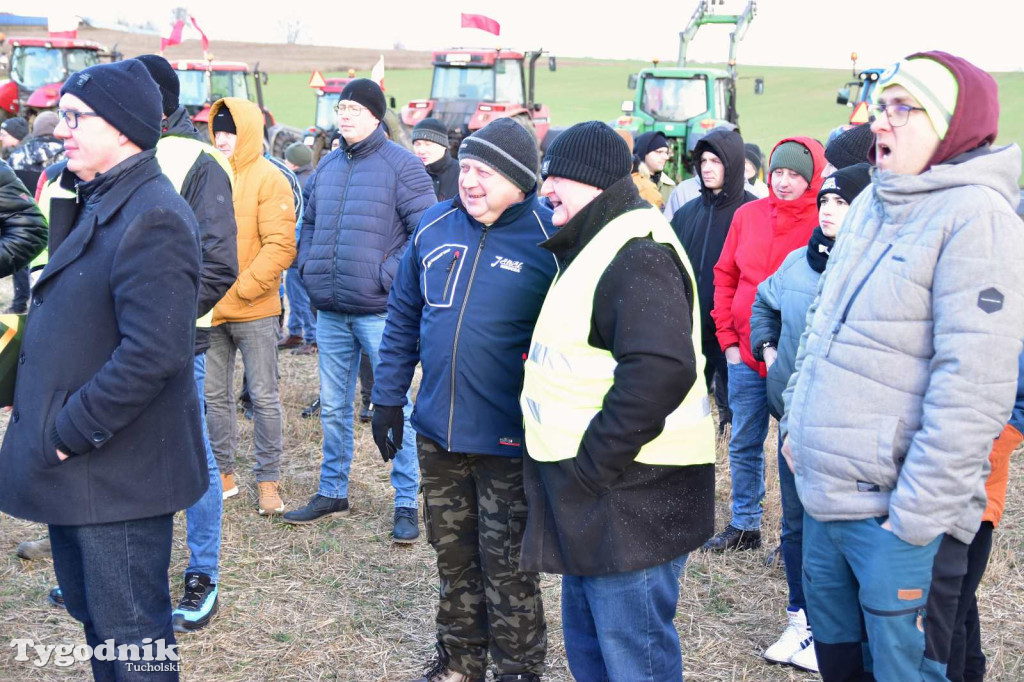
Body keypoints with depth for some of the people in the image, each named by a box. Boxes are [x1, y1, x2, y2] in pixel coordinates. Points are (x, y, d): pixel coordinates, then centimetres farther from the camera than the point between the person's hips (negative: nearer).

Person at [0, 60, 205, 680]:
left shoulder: (152, 218, -21)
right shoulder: (96, 202, 12)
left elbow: (151, 353, -28)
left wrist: (70, 433, -21)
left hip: (117, 473, -10)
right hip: (75, 465, 10)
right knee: (92, 613, 22)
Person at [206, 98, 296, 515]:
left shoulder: (268, 179, -6)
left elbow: (280, 246, -13)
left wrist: (243, 287, -17)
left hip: (253, 310, -5)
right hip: (210, 309, 5)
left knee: (264, 396, 4)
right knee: (214, 395, 12)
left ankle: (268, 480, 14)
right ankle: (223, 473, 25)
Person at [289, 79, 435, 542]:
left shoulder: (401, 165, -7)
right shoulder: (327, 166, 13)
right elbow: (309, 223, 25)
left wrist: (388, 276, -15)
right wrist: (308, 268, 10)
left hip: (379, 311, -6)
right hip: (330, 312, 6)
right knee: (333, 407, 15)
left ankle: (406, 503, 9)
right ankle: (332, 492, 28)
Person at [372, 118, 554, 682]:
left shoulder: (546, 241, -13)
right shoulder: (434, 226, 3)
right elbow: (403, 318, 12)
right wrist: (388, 398, 10)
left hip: (508, 442, -5)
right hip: (438, 432, 5)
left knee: (507, 566, 6)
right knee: (453, 556, 18)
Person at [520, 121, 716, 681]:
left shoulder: (638, 255, -18)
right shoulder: (595, 247, 17)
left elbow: (660, 369, -32)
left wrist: (595, 458, -24)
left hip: (630, 501, -11)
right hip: (591, 497, 11)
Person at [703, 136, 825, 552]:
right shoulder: (748, 215, 5)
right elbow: (726, 277, 10)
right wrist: (728, 339, 4)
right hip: (745, 354, 4)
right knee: (743, 444, 14)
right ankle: (744, 526, 29)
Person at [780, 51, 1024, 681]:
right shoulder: (872, 205, 10)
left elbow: (973, 387, -21)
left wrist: (917, 513, -20)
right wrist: (798, 422, 17)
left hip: (899, 517, -8)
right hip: (825, 495, 8)